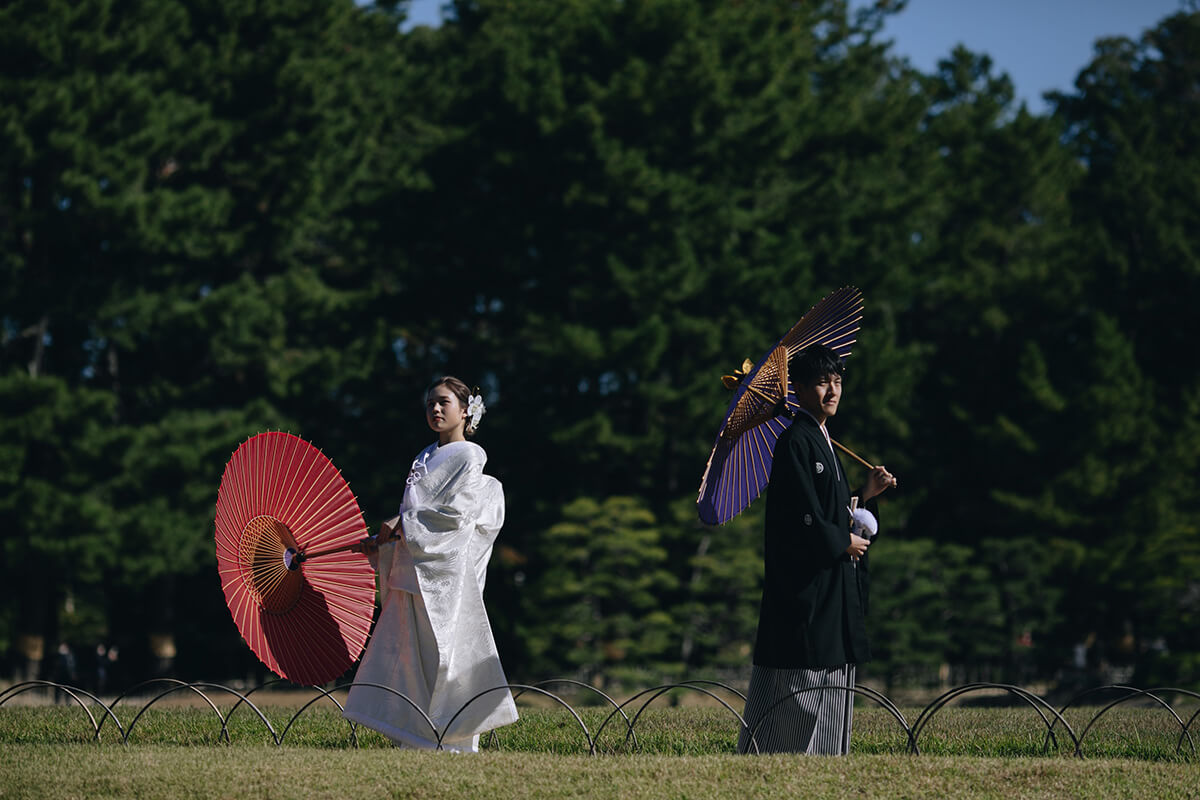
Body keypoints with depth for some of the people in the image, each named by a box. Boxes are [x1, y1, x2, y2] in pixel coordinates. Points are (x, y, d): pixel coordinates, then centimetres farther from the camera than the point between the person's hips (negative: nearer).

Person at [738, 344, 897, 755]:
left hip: (833, 594, 10)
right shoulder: (795, 441, -12)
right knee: (797, 688, -10)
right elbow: (803, 519, -19)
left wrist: (865, 494, 12)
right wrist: (845, 544, -8)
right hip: (805, 585, -10)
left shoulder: (823, 442, 18)